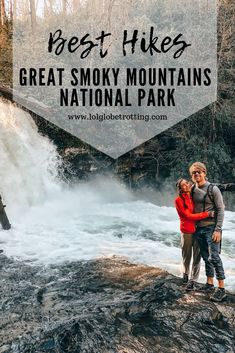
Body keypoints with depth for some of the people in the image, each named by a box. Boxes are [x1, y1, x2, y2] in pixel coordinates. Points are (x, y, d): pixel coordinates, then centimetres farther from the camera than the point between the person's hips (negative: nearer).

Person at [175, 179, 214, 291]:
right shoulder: (179, 200, -11)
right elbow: (188, 216, -17)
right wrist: (207, 214, -22)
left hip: (199, 230, 3)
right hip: (187, 232, -3)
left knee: (197, 256, 2)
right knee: (187, 255, 11)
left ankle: (193, 280, 12)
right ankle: (185, 273, 37)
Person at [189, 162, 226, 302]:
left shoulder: (213, 189, -9)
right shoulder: (193, 190, 7)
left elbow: (220, 210, -9)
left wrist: (218, 229, -15)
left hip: (211, 228, -5)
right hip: (199, 228, 6)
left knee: (214, 257, -9)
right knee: (206, 257, 13)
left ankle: (221, 289, -2)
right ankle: (210, 284, 23)